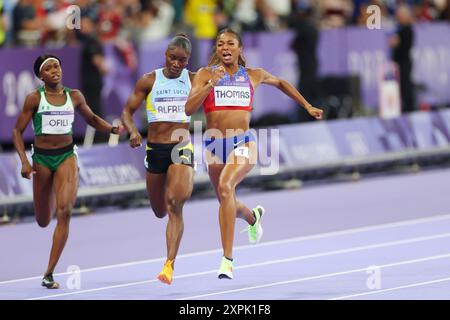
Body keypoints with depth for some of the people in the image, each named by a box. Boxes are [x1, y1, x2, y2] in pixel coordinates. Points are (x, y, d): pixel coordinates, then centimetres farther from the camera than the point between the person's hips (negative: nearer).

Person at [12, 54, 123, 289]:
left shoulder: (74, 96, 1)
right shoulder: (34, 98, -6)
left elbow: (91, 118, 18)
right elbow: (18, 131, -3)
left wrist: (113, 129, -1)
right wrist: (24, 162, -16)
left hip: (67, 156, 1)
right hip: (42, 157, -1)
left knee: (64, 212, -18)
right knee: (43, 221, 9)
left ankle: (49, 274, -15)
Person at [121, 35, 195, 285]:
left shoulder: (194, 80, 1)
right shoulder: (149, 81, 0)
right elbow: (128, 111, 0)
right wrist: (133, 131, -17)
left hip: (182, 148, -2)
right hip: (155, 149, 2)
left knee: (175, 203, -22)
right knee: (160, 211, 13)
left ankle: (170, 265, -23)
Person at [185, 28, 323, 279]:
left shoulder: (253, 76, 7)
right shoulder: (206, 74, 1)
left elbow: (279, 82, 29)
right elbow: (189, 108, -11)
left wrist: (307, 106, 31)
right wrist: (212, 83, -21)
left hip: (244, 144, -2)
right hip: (215, 145, 2)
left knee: (225, 186, -31)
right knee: (228, 203, 18)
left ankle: (228, 259, -32)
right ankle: (253, 217, 59)